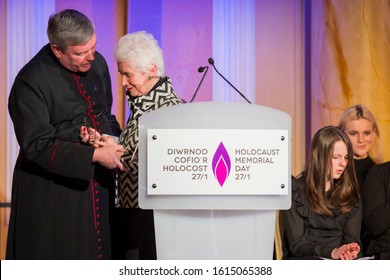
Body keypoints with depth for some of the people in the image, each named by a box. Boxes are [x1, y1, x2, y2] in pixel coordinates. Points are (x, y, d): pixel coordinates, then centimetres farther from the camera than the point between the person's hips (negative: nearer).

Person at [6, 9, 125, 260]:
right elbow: (37, 145, -19)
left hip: (98, 181, 6)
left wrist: (118, 142, -3)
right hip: (51, 190, -6)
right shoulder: (31, 82, -17)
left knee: (98, 251, 10)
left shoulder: (97, 63, 3)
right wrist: (94, 155, -23)